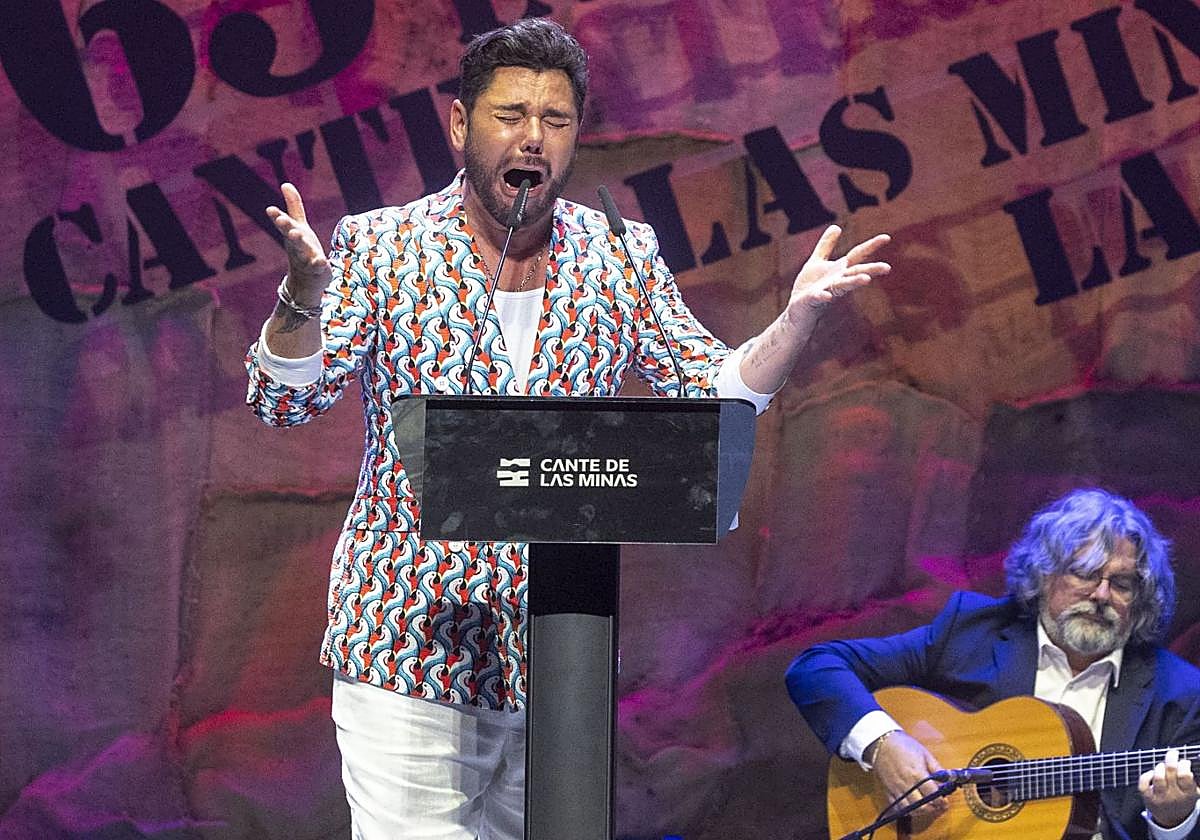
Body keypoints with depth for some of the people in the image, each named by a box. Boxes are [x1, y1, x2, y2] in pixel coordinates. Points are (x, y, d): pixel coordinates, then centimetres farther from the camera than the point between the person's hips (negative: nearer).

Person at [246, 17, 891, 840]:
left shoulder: (625, 258, 6)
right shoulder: (382, 245, -3)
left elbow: (713, 397, 7)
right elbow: (285, 402, -8)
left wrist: (798, 318, -10)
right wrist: (303, 296, -29)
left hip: (562, 661, 3)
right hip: (409, 647, -3)